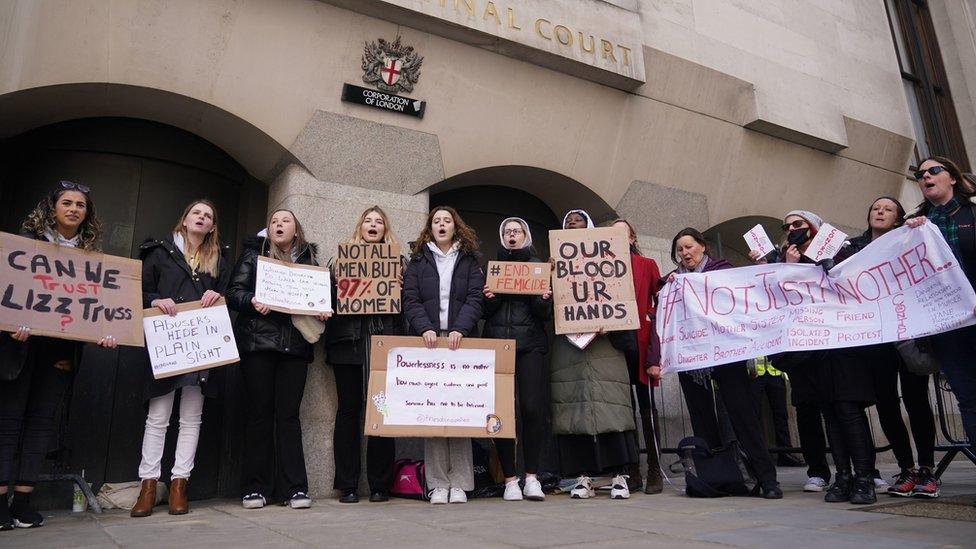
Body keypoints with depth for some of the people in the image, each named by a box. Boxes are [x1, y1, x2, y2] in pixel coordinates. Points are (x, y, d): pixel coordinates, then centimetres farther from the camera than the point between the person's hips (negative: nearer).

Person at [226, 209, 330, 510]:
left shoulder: (308, 259, 17)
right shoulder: (253, 254, 13)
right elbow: (234, 292, 5)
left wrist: (323, 310, -6)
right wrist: (252, 302, -15)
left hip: (294, 345, 1)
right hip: (257, 341, -1)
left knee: (289, 414, 0)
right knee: (259, 413, 1)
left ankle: (295, 488, 3)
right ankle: (255, 487, 9)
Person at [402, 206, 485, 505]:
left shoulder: (469, 260, 14)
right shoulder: (418, 260, 14)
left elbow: (475, 298, 1)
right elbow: (410, 300, 3)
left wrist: (460, 329, -15)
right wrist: (425, 328, -14)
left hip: (460, 342, 0)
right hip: (427, 343, 0)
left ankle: (459, 483, 4)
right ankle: (438, 484, 3)